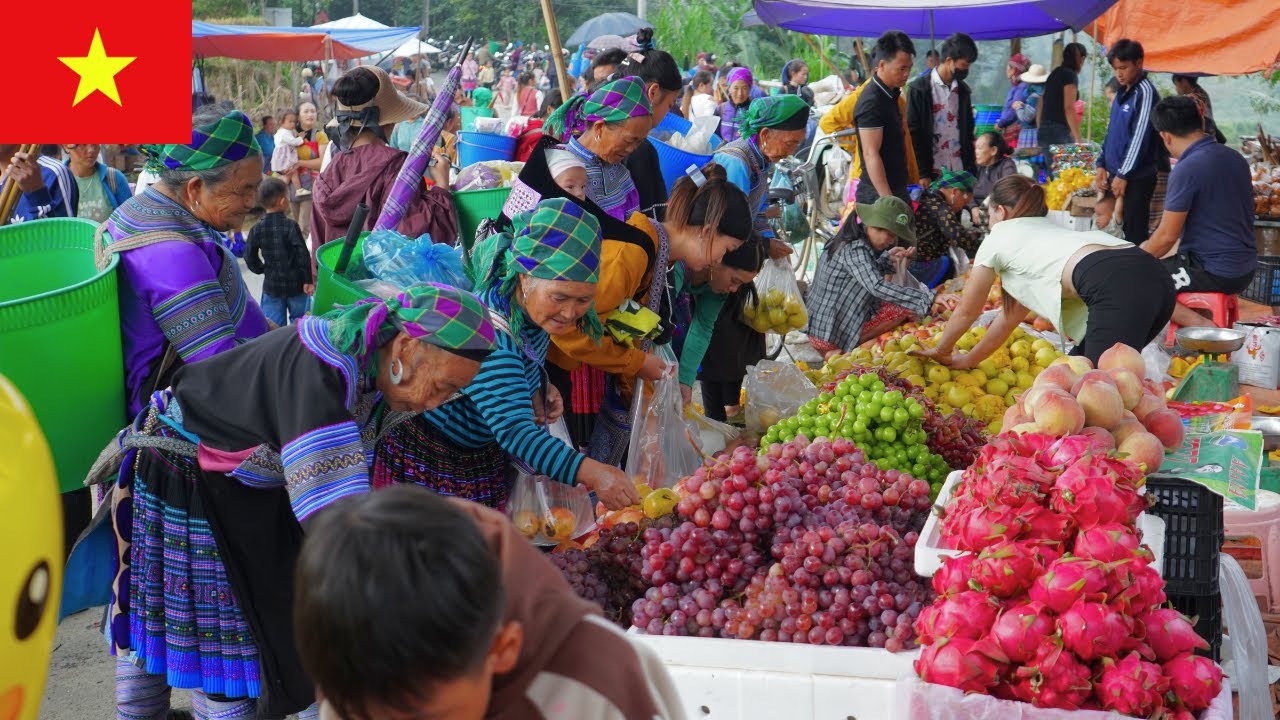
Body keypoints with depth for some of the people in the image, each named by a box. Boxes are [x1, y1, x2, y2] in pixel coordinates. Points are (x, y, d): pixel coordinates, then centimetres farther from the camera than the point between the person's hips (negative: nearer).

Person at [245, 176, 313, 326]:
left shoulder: (256, 229, -3)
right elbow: (303, 255, -14)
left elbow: (249, 257, 1)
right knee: (299, 320, 12)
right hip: (295, 284, -3)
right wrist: (308, 280, -8)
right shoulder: (290, 226, -13)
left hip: (271, 284, 3)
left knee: (273, 326, 7)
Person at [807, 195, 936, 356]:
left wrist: (888, 259, 0)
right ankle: (841, 352, -10)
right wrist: (927, 299, -36)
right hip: (830, 335, -10)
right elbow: (877, 286, -34)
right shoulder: (855, 250, -22)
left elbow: (868, 273, 19)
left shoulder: (850, 241, 8)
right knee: (902, 308, -14)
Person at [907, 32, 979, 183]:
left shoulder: (963, 90, 12)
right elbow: (914, 134, -6)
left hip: (960, 171, 5)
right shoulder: (919, 89, -5)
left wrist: (971, 170, 10)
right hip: (933, 172, -5)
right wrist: (922, 174, -10)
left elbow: (968, 132, 17)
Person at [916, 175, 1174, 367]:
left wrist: (941, 351, 48)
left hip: (1115, 287, -8)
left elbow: (967, 311, 31)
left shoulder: (996, 239, 20)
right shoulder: (1049, 228, 39)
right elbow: (1013, 313, 45)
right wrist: (970, 360, 53)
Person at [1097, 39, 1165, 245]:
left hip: (1137, 177, -8)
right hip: (1117, 174, 8)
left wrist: (1124, 175, -16)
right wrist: (1102, 164, 13)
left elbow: (1140, 137, -16)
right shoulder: (1122, 92, 14)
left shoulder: (1145, 93, -12)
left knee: (1134, 235, -7)